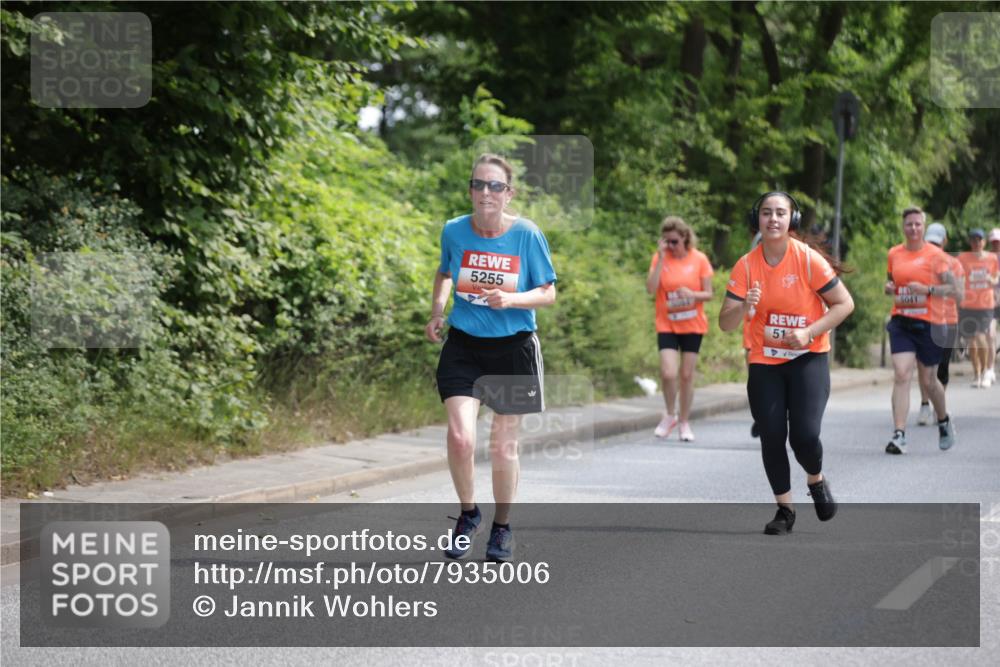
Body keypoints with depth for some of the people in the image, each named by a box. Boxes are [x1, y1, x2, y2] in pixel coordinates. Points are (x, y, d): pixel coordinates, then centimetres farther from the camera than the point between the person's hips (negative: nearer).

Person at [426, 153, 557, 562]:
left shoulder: (527, 235, -10)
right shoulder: (454, 231, -3)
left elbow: (548, 293, -3)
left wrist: (511, 300, -21)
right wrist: (436, 312, 4)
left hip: (513, 346, -1)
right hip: (463, 345, 1)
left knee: (503, 445, 6)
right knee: (460, 437, -15)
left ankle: (502, 527, 27)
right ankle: (468, 513, 11)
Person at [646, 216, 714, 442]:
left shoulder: (699, 259, -4)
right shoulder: (660, 258, -3)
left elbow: (708, 294, 0)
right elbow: (651, 289, -15)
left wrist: (692, 294, -21)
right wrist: (661, 258, -18)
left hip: (693, 325, 0)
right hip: (667, 325, 0)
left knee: (687, 375, 4)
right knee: (668, 373, -14)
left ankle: (684, 423, 19)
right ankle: (670, 415, 11)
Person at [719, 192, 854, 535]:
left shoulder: (808, 259, -13)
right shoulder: (746, 265, -5)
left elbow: (844, 303, -7)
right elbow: (725, 323, -5)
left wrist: (809, 332, -18)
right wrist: (744, 307, -27)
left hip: (808, 358, -3)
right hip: (764, 363, 3)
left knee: (804, 435, -15)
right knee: (771, 437, -1)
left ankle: (816, 480, 19)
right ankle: (784, 509, 18)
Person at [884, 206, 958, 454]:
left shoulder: (935, 255, -4)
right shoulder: (894, 254, 8)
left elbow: (952, 289, -6)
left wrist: (927, 289, -20)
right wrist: (889, 287, 0)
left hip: (928, 323, -2)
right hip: (901, 322, 2)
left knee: (928, 380, 8)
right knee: (901, 375, -13)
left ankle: (944, 422, 37)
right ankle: (899, 435, -17)